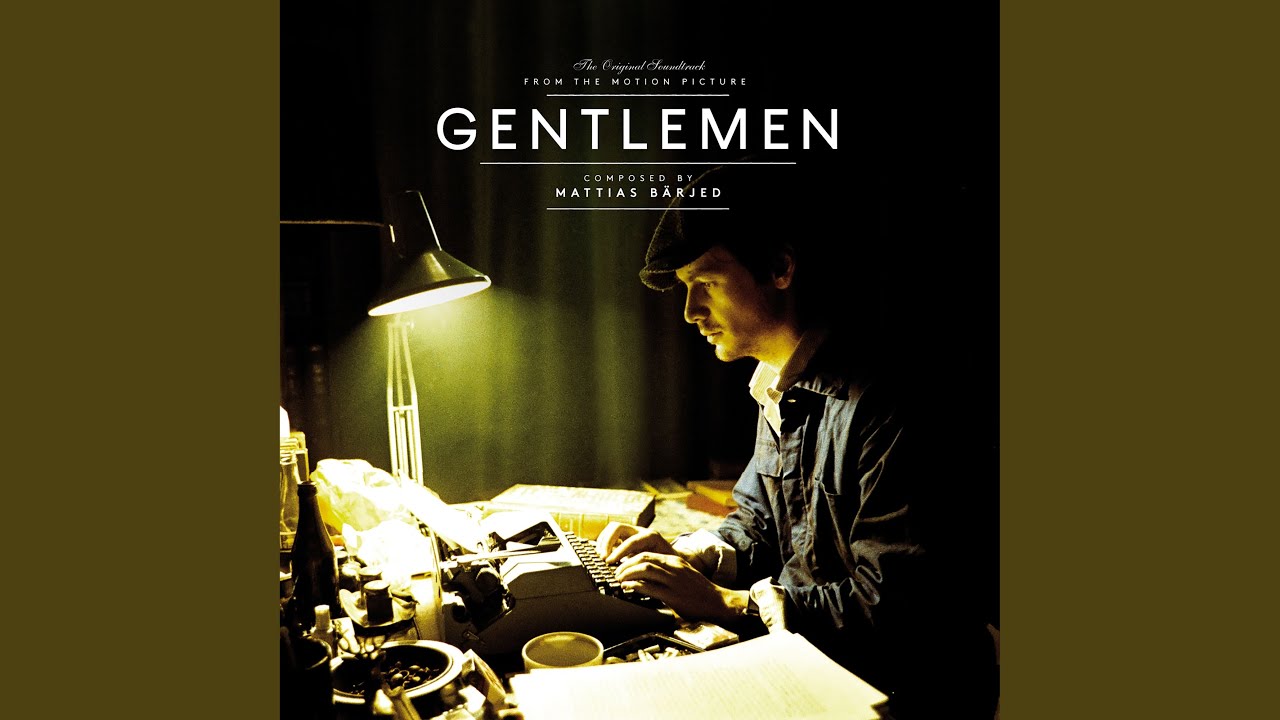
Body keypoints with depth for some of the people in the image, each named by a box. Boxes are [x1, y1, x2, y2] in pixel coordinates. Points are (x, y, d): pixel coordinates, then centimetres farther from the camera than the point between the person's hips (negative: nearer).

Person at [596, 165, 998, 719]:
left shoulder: (883, 410, -24)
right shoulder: (779, 389, 7)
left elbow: (890, 607, -26)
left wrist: (726, 602, -23)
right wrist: (682, 554, -3)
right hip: (808, 662, 8)